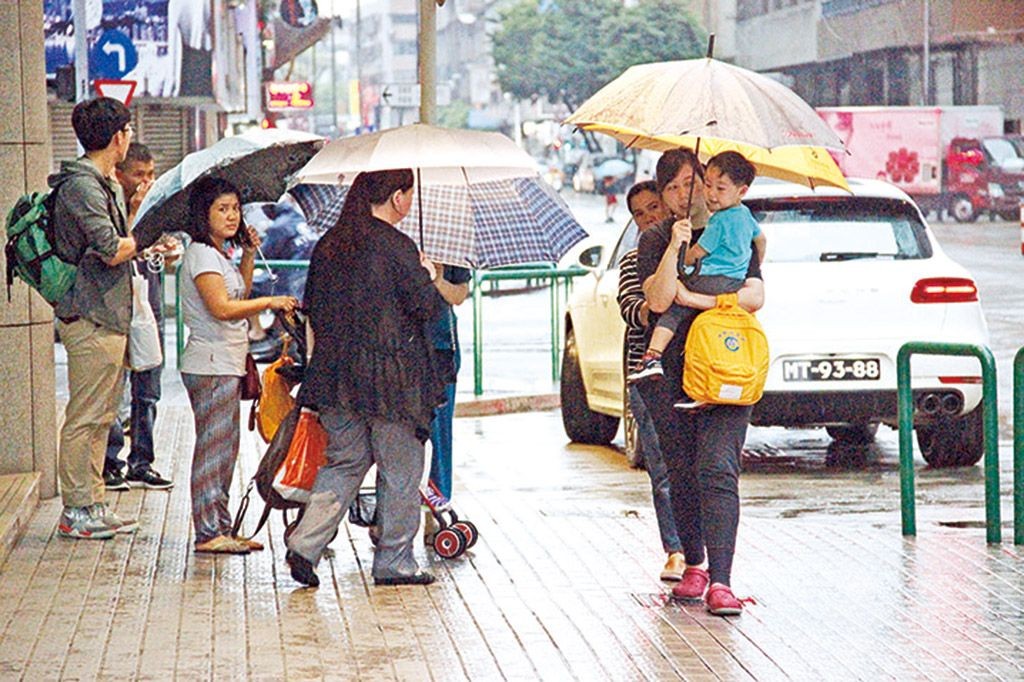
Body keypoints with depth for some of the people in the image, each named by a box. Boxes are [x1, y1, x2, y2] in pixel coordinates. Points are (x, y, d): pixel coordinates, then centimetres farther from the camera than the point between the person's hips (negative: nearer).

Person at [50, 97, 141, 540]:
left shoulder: (106, 185, 18)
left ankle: (93, 505, 19)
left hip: (109, 316, 10)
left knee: (101, 417, 13)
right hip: (90, 318, -10)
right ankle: (76, 512, -1)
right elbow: (111, 251, -21)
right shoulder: (81, 185, -15)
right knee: (85, 417, -6)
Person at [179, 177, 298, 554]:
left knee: (225, 449, 11)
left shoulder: (219, 254, 17)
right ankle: (208, 532, -6)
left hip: (227, 364, 10)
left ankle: (220, 528, 16)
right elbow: (222, 307, -23)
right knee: (212, 448, -8)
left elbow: (240, 294, 26)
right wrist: (271, 302, -18)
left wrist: (248, 255, 16)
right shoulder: (201, 254, -13)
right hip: (210, 364, -10)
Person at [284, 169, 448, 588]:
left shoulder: (329, 244, 8)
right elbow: (428, 308, -12)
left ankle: (305, 543, -1)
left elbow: (313, 309, 14)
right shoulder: (395, 247, -13)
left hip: (336, 376, 6)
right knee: (400, 468, 5)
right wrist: (430, 278, 7)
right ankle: (394, 561, 10)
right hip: (391, 378, -6)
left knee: (344, 460, 14)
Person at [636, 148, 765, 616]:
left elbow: (754, 297, -4)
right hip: (671, 369, 2)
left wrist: (695, 299, -11)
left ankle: (720, 581, -19)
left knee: (717, 469, -13)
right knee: (681, 472, 6)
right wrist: (674, 249, -18)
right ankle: (694, 566, 21)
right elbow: (657, 301, -8)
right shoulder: (654, 240, 7)